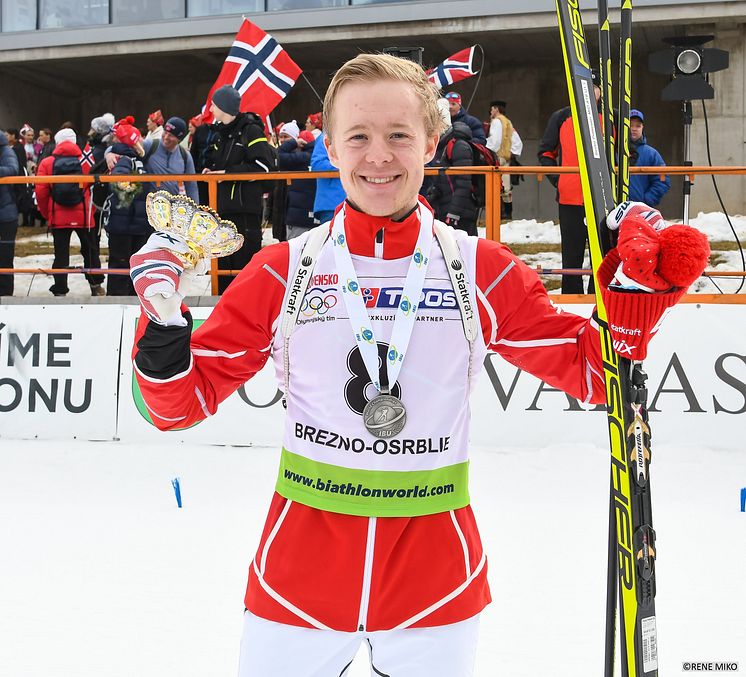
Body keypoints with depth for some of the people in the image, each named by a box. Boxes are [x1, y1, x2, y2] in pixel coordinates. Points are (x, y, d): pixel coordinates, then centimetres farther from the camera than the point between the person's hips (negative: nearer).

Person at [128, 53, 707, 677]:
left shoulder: (482, 271, -3)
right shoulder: (282, 273, -3)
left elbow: (592, 371, 3)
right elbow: (183, 401, 0)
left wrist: (637, 287, -11)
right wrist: (163, 322, -17)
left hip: (437, 577, 0)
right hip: (298, 575, 0)